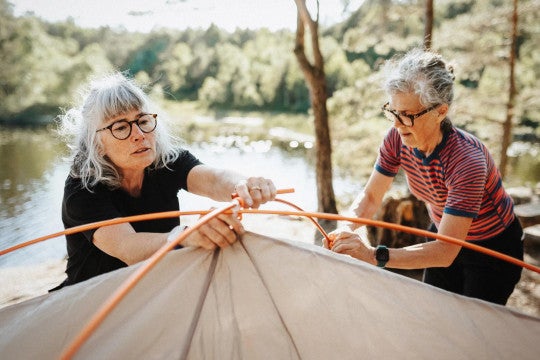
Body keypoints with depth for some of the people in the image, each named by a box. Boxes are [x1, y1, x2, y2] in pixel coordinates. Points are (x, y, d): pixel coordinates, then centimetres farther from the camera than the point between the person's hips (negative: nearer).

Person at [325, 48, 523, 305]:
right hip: (443, 235, 5)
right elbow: (370, 196, -11)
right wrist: (346, 229, -33)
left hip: (492, 250, -5)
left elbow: (445, 252, -42)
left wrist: (374, 255, -53)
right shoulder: (397, 139, -20)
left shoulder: (467, 161, -38)